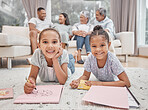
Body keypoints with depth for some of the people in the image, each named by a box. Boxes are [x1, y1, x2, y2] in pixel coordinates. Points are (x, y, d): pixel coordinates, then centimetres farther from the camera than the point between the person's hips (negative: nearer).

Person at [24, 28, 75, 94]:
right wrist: (30, 84, -57)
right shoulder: (37, 54, -37)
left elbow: (62, 81, -40)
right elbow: (32, 76, -32)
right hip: (44, 81, 1)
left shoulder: (63, 54, -39)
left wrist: (55, 59, -48)